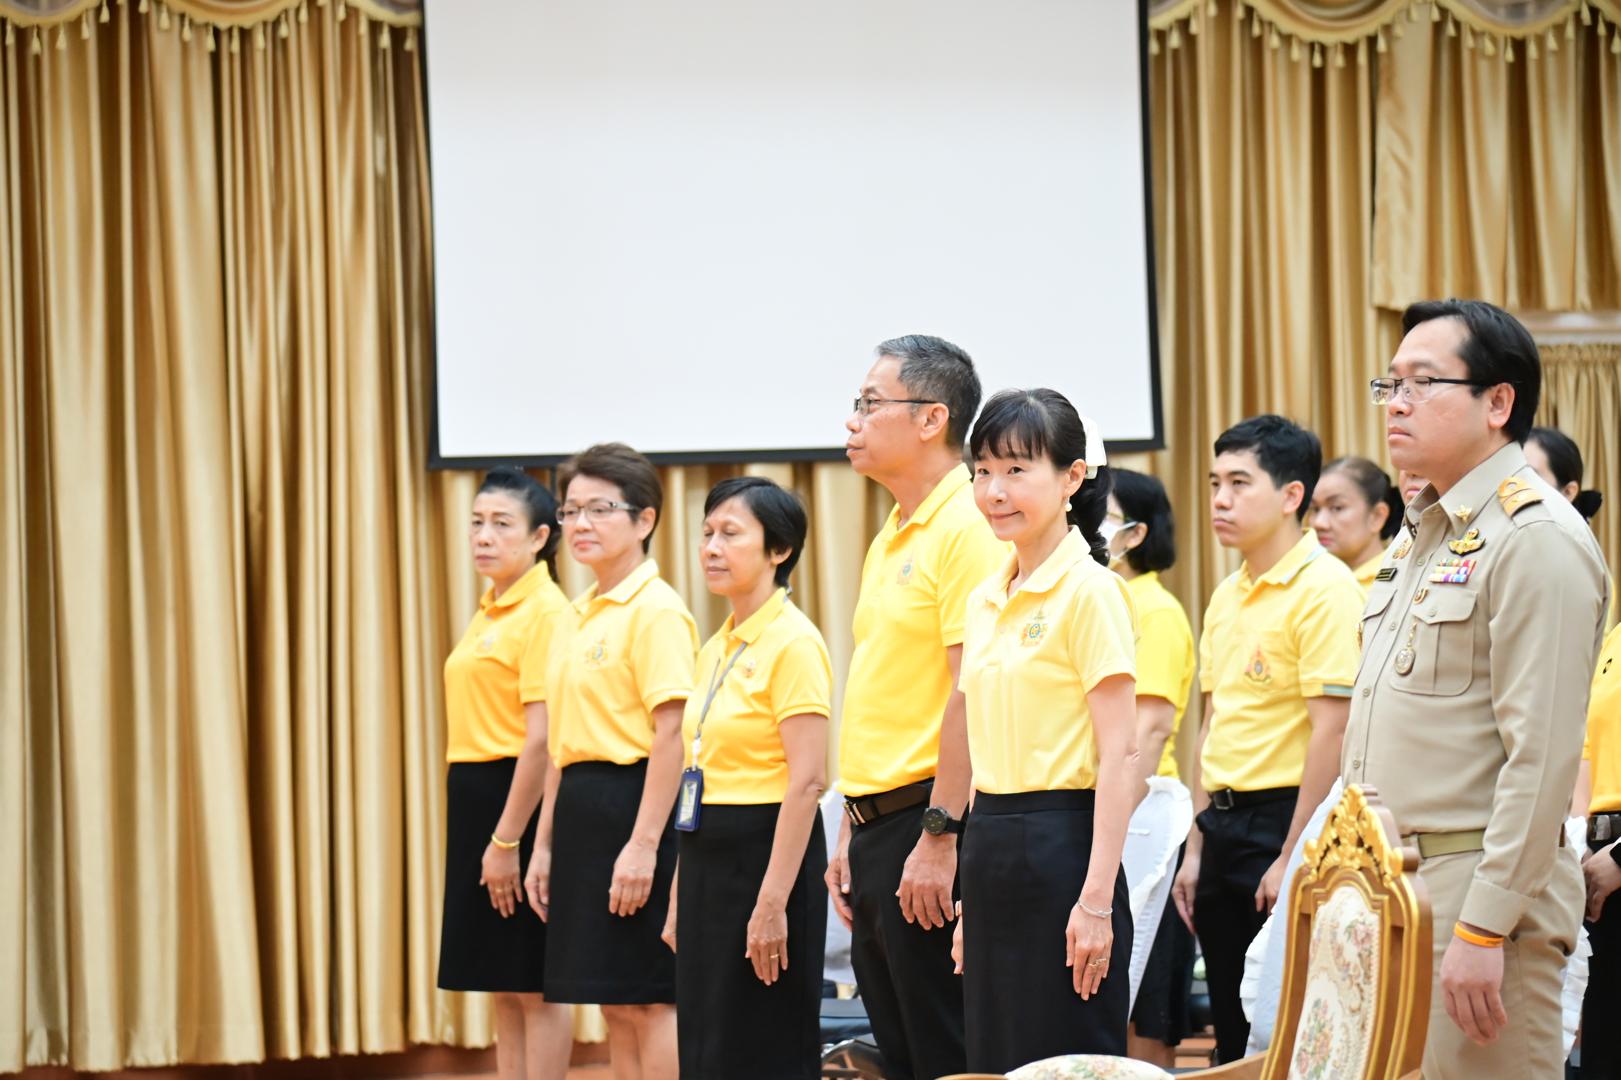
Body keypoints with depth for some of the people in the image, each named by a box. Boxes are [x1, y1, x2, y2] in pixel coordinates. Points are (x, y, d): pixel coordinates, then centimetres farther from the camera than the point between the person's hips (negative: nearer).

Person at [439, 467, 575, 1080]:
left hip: (521, 799, -9)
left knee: (535, 984, -3)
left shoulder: (546, 612, -13)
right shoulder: (489, 611, 15)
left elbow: (541, 738, -19)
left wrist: (507, 839, -20)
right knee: (502, 986, 12)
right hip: (474, 798, 9)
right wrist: (482, 832, 13)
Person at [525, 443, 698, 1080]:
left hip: (634, 806, -9)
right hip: (583, 813, 9)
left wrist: (643, 844, -23)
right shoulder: (583, 615, 16)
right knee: (614, 1003, 10)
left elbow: (672, 734, -18)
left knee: (647, 998, -6)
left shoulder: (656, 611, -11)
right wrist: (545, 844, 17)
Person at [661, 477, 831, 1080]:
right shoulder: (716, 649, 14)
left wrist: (772, 904, -22)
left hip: (767, 851, -9)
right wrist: (681, 897, 16)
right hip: (708, 858, 9)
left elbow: (807, 782, -18)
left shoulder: (793, 642, -12)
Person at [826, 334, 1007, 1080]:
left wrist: (940, 835, -22)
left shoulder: (967, 529, -13)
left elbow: (972, 694, -19)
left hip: (927, 822, -10)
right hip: (878, 826, 10)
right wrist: (852, 835, 18)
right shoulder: (890, 540, 17)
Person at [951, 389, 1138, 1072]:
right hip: (991, 854, 8)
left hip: (1060, 848, -8)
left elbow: (1119, 756, -14)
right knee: (994, 1061, 10)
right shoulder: (985, 601, 13)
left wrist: (1097, 899, -19)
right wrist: (973, 892, 17)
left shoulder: (1090, 591, -10)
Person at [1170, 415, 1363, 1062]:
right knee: (1233, 1032, 11)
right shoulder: (1227, 597, 14)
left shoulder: (1324, 588, -12)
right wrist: (1197, 847, 15)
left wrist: (1292, 856, -19)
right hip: (1224, 821, 8)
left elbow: (1331, 728, -17)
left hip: (1283, 817, -8)